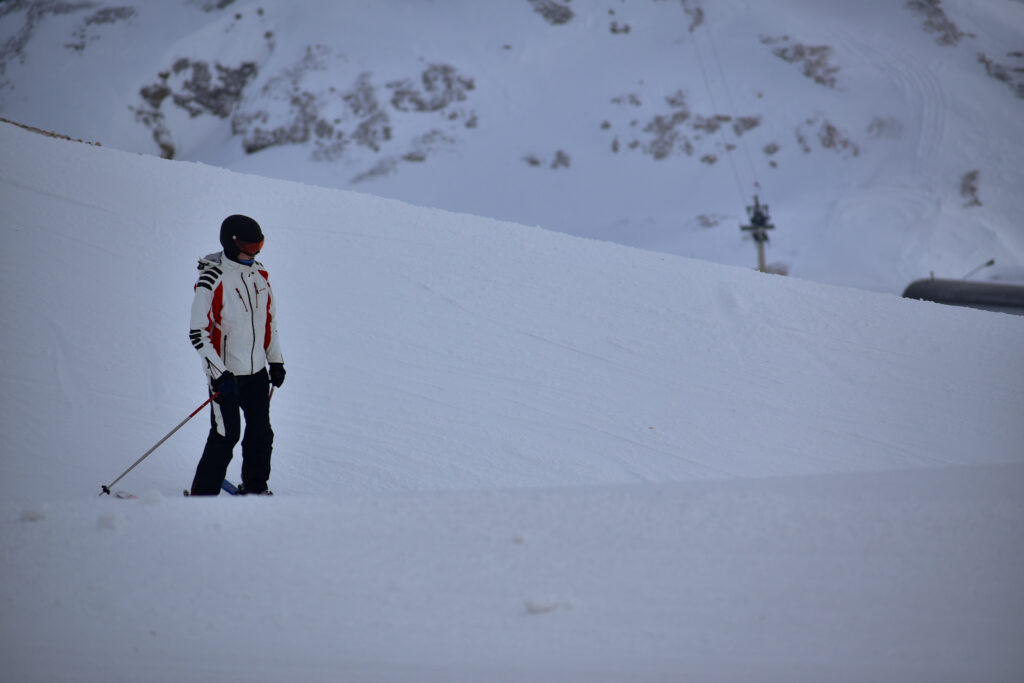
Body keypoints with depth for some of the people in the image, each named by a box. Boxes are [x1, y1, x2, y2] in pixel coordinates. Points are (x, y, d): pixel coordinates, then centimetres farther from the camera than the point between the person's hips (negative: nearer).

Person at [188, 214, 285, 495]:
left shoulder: (260, 274, 4)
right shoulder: (211, 281, -17)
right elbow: (198, 333, -17)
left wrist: (276, 360, 14)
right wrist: (218, 375, -21)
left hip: (257, 370, 6)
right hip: (225, 374, -6)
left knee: (261, 434, 11)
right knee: (225, 436, -6)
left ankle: (255, 488, 28)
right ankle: (204, 493, 6)